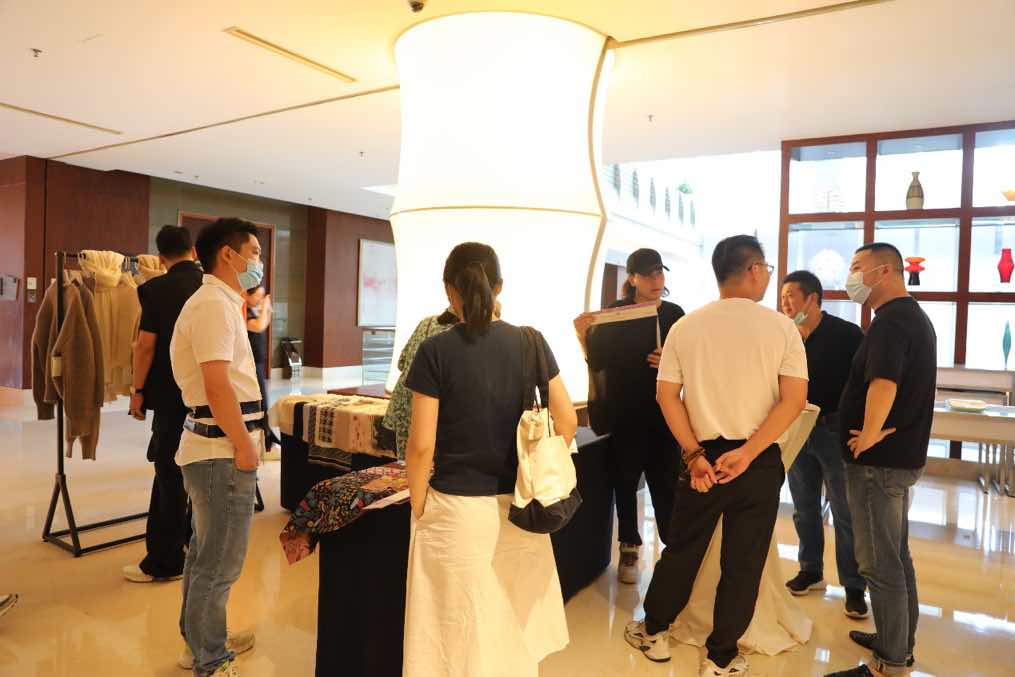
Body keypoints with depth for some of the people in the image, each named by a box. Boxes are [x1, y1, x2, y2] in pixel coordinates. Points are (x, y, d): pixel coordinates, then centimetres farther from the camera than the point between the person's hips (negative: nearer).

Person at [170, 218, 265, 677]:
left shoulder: (220, 302, 15)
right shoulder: (214, 306, -18)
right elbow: (218, 386, -24)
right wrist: (244, 446, -19)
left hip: (212, 448, 11)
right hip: (223, 451, -11)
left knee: (206, 551, 23)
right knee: (220, 562, 3)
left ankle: (201, 640, 40)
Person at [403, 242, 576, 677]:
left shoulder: (436, 351, -13)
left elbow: (421, 445, -14)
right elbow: (567, 422, -2)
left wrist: (418, 508, 0)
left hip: (456, 510, -3)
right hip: (519, 506, 4)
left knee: (461, 633, 14)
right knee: (516, 623, 22)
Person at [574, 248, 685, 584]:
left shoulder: (674, 313, 4)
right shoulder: (615, 312, -1)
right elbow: (597, 363, -2)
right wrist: (582, 335, -18)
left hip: (663, 412, 1)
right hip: (624, 413, 0)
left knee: (666, 481, -2)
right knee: (625, 481, 7)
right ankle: (629, 549, 22)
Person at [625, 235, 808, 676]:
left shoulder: (685, 327, -1)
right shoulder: (781, 327, -6)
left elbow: (666, 395, -5)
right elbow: (794, 399, -13)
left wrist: (694, 455, -5)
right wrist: (747, 454, -15)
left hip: (702, 457, 2)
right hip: (760, 463, -1)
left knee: (681, 550, 18)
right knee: (743, 563, 12)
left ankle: (653, 632, 33)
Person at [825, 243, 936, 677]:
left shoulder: (890, 320, -20)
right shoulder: (913, 316, 14)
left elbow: (882, 385, -36)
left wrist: (868, 437, -22)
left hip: (879, 461, -10)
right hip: (902, 455, 10)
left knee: (880, 564, 0)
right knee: (896, 556, 20)